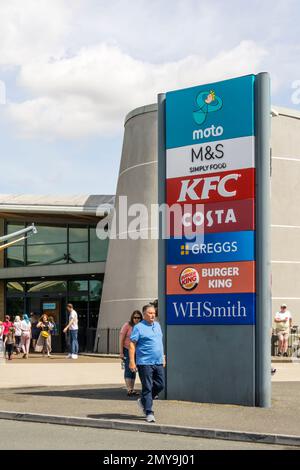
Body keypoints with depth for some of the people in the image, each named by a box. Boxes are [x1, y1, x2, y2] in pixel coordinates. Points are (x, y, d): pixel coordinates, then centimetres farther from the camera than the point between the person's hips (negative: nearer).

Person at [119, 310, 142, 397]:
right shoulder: (127, 325, -10)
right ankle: (129, 390, -9)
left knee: (133, 370, 11)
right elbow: (121, 339, -9)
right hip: (127, 350, -5)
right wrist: (121, 352, -12)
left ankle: (132, 389, 18)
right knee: (128, 369, -7)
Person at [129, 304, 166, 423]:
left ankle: (143, 401, 28)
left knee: (160, 385, 7)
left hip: (158, 363, 7)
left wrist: (163, 357, 22)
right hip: (145, 363, -7)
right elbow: (132, 344, -11)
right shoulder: (138, 327, -7)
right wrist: (132, 361, -18)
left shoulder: (157, 325, 15)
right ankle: (149, 413, 2)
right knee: (147, 388, -3)